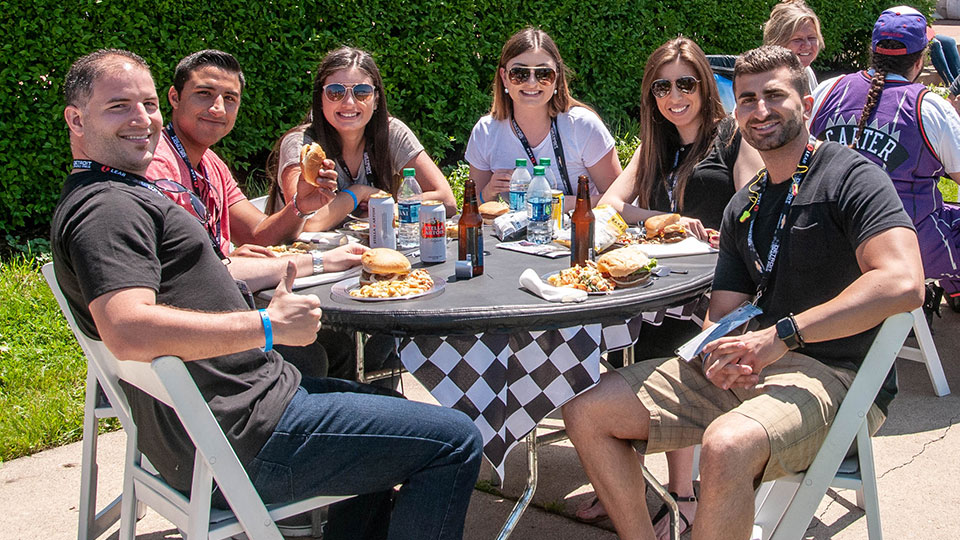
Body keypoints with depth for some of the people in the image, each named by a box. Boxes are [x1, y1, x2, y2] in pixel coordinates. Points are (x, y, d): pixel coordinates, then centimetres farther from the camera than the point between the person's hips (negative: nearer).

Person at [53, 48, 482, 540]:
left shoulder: (122, 194, 17)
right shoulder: (106, 207, -18)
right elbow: (128, 333, -33)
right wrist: (268, 326, -27)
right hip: (242, 437, -11)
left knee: (382, 412, 33)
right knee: (454, 442, -8)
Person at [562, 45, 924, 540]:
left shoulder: (849, 176, -6)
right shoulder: (742, 207, 17)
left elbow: (903, 283, -22)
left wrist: (781, 334, -24)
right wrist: (717, 353, -10)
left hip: (830, 374, -7)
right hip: (742, 369, 7)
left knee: (726, 446, -39)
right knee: (585, 411, -2)